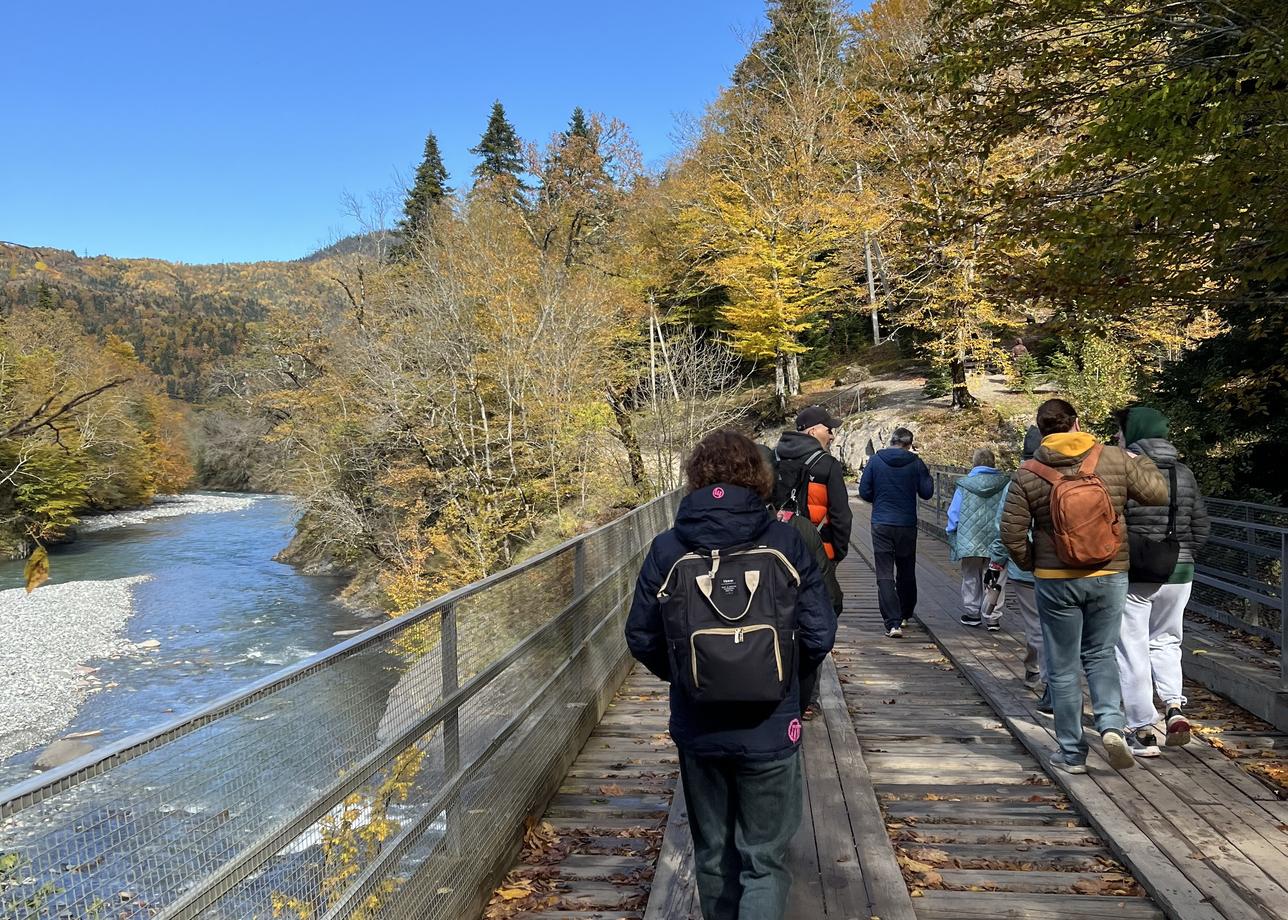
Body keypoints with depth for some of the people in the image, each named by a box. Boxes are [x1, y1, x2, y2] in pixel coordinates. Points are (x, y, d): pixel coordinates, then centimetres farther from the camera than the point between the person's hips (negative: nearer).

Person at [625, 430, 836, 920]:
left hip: (697, 730, 2)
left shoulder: (666, 548, -9)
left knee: (712, 852, 22)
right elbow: (819, 635, -8)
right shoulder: (785, 541, -11)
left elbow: (641, 638, -3)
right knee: (765, 858, 13)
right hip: (770, 729, -1)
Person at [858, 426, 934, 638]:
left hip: (881, 525, -1)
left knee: (885, 575, -2)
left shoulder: (875, 460, -3)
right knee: (906, 572, 19)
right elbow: (927, 492, -1)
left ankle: (892, 622, -13)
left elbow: (864, 492, -3)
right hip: (907, 525, 1)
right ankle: (905, 614, 34)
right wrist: (926, 475, 17)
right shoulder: (915, 463, -4)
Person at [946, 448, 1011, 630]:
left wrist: (952, 537, 13)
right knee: (993, 581, 9)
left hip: (969, 542, -1)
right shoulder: (1005, 484, -4)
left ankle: (972, 613, 22)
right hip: (995, 543, 1)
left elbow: (953, 516, -1)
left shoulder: (963, 486, -6)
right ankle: (993, 617, 10)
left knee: (971, 578, 15)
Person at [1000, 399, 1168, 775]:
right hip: (1110, 577, 2)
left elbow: (1012, 533, -8)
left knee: (1063, 668, 9)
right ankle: (1111, 724, 1)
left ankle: (1071, 753, 17)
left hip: (1055, 581, -2)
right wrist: (1141, 462, 22)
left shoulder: (1028, 474, -8)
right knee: (1100, 655, 20)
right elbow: (1158, 493, 4)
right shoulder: (1114, 459, -5)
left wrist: (1030, 564, 9)